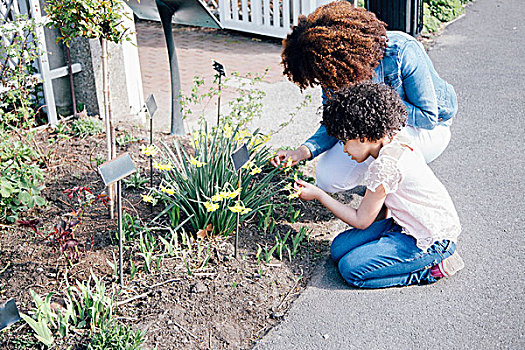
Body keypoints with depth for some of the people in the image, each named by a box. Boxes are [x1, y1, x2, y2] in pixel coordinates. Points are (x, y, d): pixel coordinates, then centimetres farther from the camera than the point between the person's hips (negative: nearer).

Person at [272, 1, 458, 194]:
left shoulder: (402, 51, -31)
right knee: (328, 179, -11)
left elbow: (428, 117, -23)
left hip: (429, 130, -5)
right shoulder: (335, 71, -15)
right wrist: (302, 152, -27)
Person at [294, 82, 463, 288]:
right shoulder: (398, 141, 1)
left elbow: (361, 221, -13)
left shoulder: (385, 165, -25)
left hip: (431, 240, -9)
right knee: (339, 248, 4)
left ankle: (433, 268, -4)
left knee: (351, 268, -14)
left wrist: (318, 195, -6)